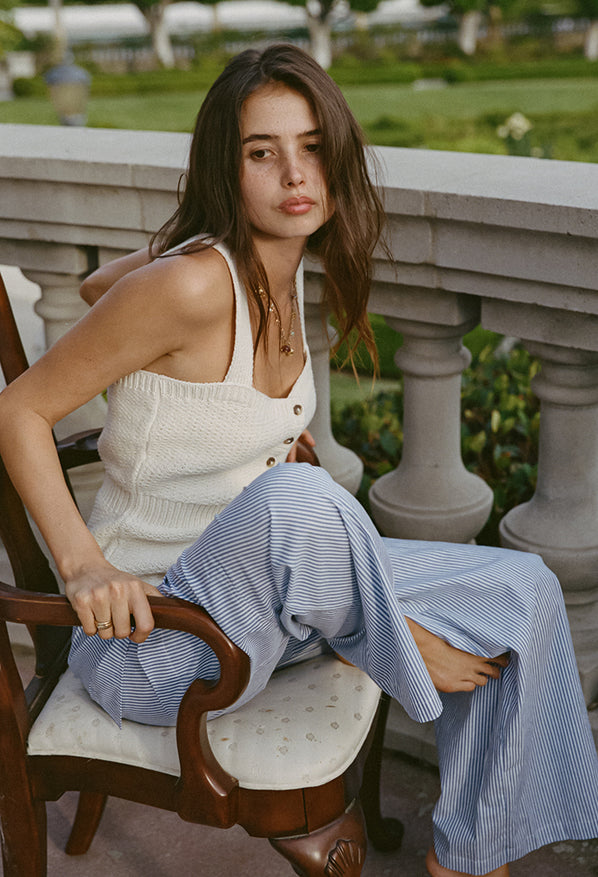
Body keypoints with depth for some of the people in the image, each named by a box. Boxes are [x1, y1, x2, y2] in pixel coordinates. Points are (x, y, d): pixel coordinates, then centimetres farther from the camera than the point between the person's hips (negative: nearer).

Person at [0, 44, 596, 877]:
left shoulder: (279, 268, 1)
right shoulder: (192, 283, -23)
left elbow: (101, 282, 17)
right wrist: (84, 564, -26)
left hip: (249, 601, 8)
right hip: (152, 631, -8)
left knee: (521, 589, 4)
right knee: (301, 500, -40)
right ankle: (398, 649, -7)